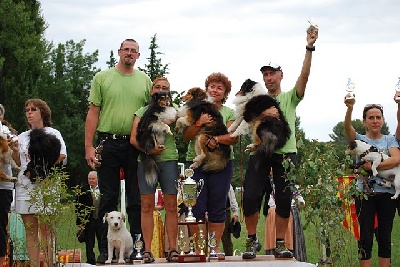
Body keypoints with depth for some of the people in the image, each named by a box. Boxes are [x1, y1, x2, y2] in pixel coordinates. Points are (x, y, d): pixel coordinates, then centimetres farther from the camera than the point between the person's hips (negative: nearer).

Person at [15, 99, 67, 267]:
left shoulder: (52, 133, 9)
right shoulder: (22, 137, 20)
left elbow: (62, 156, -1)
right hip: (25, 184, 4)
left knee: (45, 228, -9)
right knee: (30, 229, 0)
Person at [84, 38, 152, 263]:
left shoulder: (145, 81, 10)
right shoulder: (102, 78, 5)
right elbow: (93, 113, 3)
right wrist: (89, 147, -5)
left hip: (136, 146, 1)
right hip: (109, 143, -1)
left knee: (137, 200, 4)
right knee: (108, 198, 2)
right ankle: (106, 248, 6)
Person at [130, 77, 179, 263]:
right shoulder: (142, 112, 13)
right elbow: (134, 138, 2)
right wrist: (148, 149, -14)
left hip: (168, 159, 0)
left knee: (171, 205, -3)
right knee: (147, 205, -3)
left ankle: (172, 249, -1)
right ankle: (147, 250, -2)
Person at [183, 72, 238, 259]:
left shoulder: (229, 113, 10)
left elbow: (234, 137, -4)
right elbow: (186, 136, 2)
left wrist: (217, 139, -21)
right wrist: (199, 123, -14)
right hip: (196, 162, 0)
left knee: (218, 207, 1)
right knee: (197, 207, -3)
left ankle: (215, 247, 6)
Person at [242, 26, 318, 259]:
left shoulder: (290, 97, 11)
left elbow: (304, 75, -4)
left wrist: (310, 47, -15)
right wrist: (264, 113, -17)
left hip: (286, 153, 0)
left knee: (284, 199, 0)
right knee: (250, 196, -9)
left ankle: (280, 244, 9)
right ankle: (252, 240, 4)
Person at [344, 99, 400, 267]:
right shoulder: (360, 139, 6)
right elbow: (347, 127, -16)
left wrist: (373, 166, -17)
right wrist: (350, 109, -35)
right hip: (365, 194, -1)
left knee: (385, 237, 5)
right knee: (366, 237, -3)